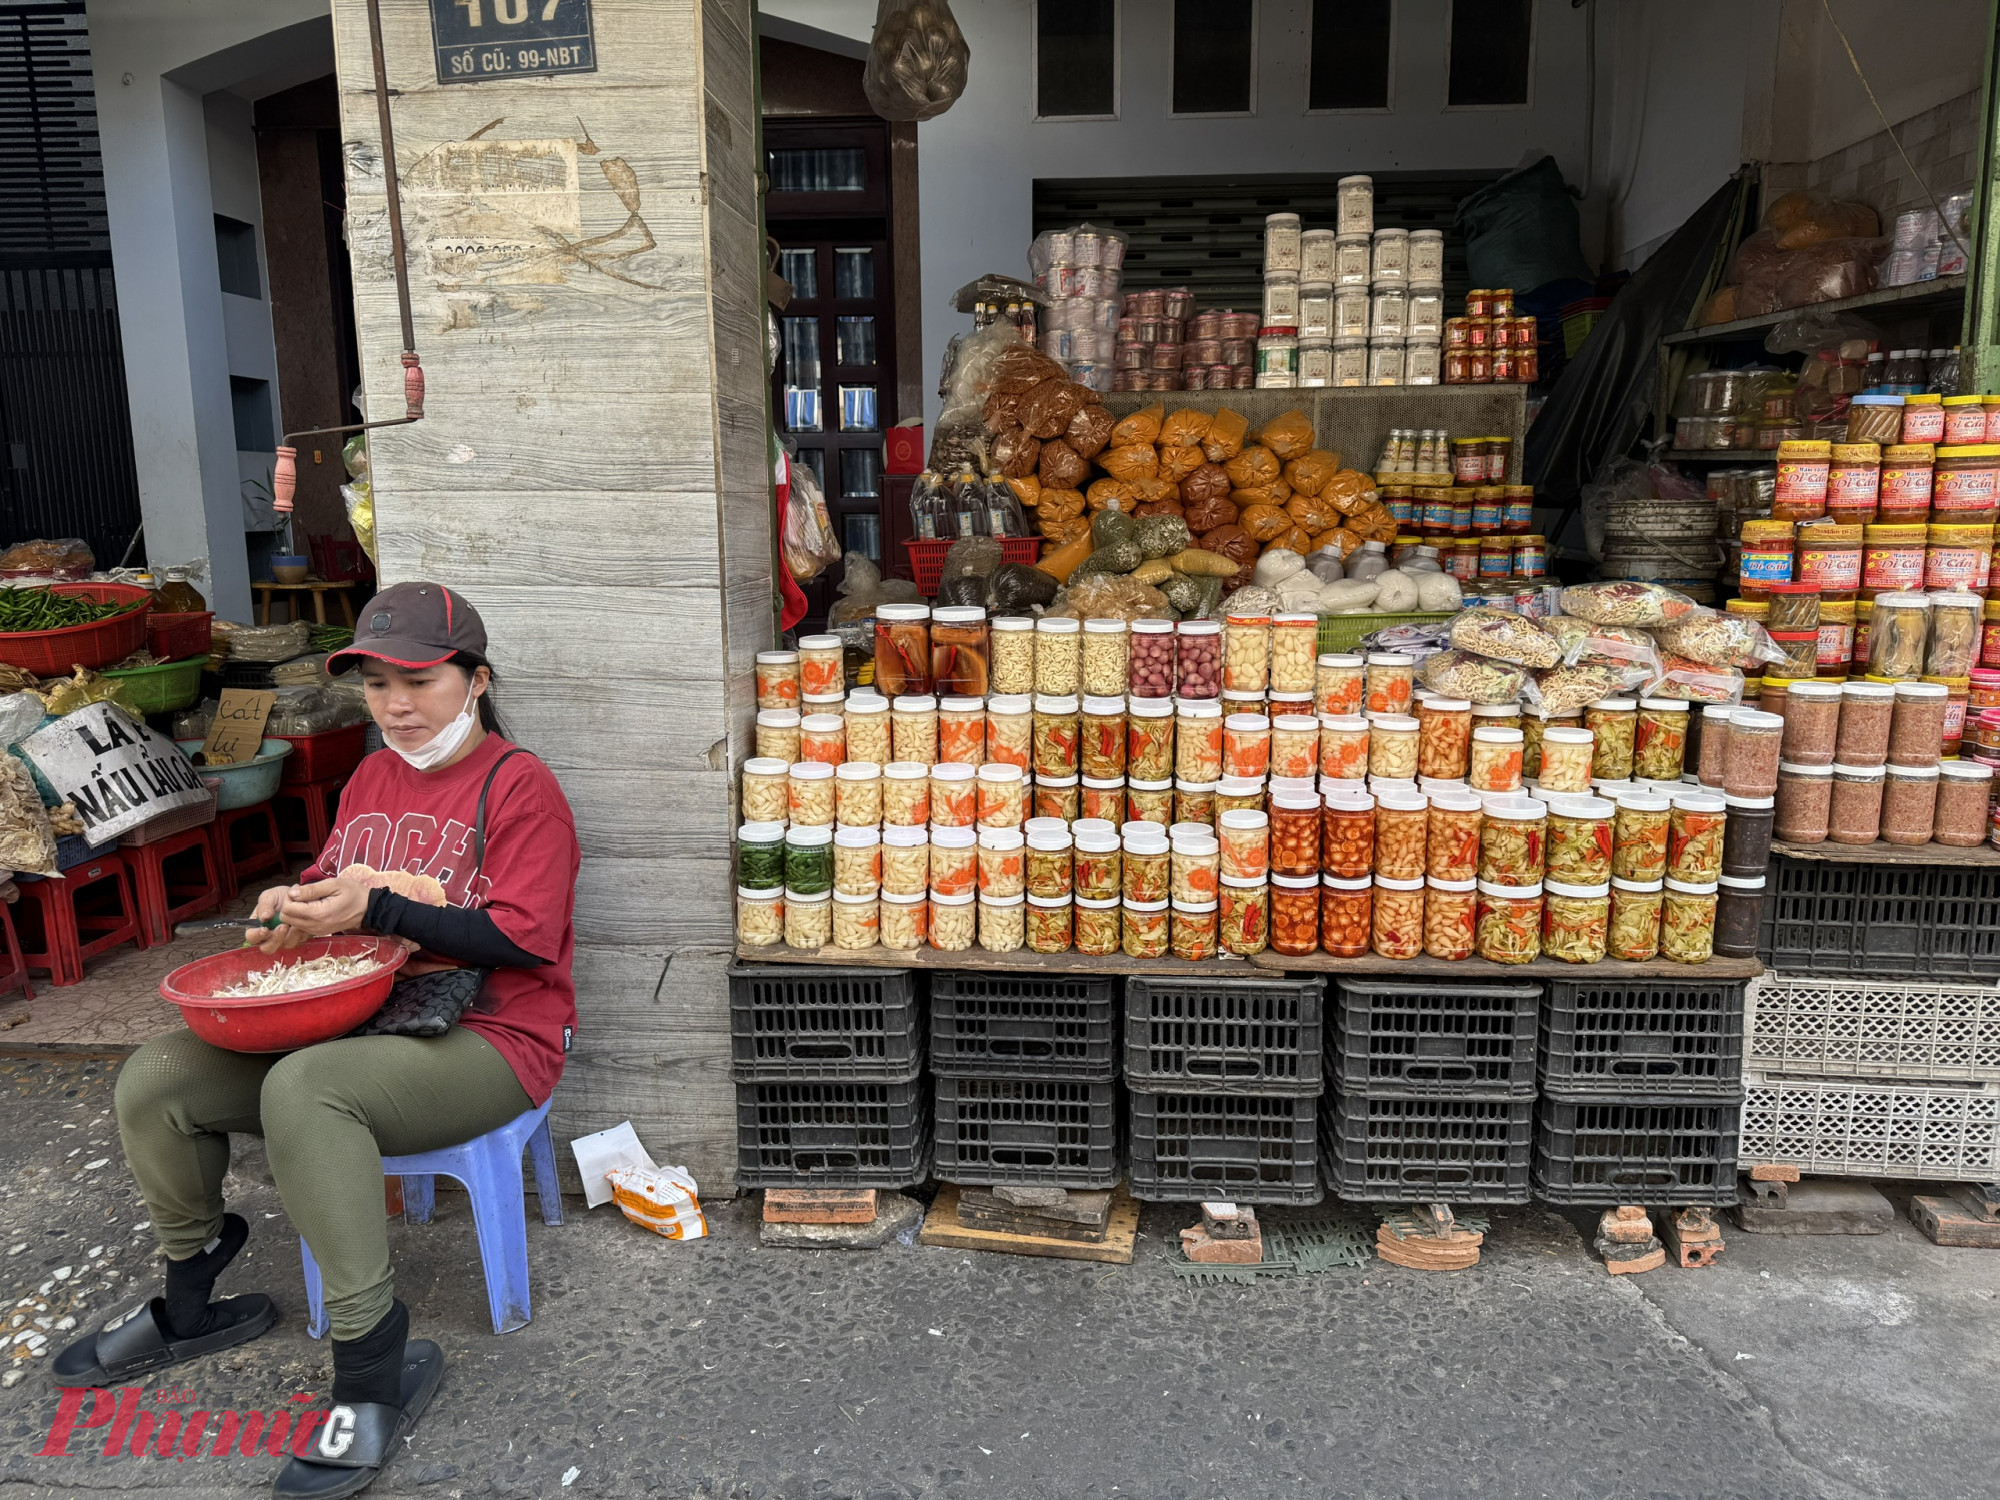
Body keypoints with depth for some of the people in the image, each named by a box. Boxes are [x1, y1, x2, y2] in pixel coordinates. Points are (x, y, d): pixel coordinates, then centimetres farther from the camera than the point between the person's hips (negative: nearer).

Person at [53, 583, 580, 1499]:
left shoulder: (519, 786, -12)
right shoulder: (371, 779, 12)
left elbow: (526, 939, -20)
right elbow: (336, 885, 24)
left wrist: (375, 908, -23)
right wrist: (296, 906, 0)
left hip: (488, 1039, -8)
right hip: (361, 1021, 8)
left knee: (302, 1089, -34)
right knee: (155, 1080, -1)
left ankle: (376, 1370, -24)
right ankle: (191, 1304, 23)